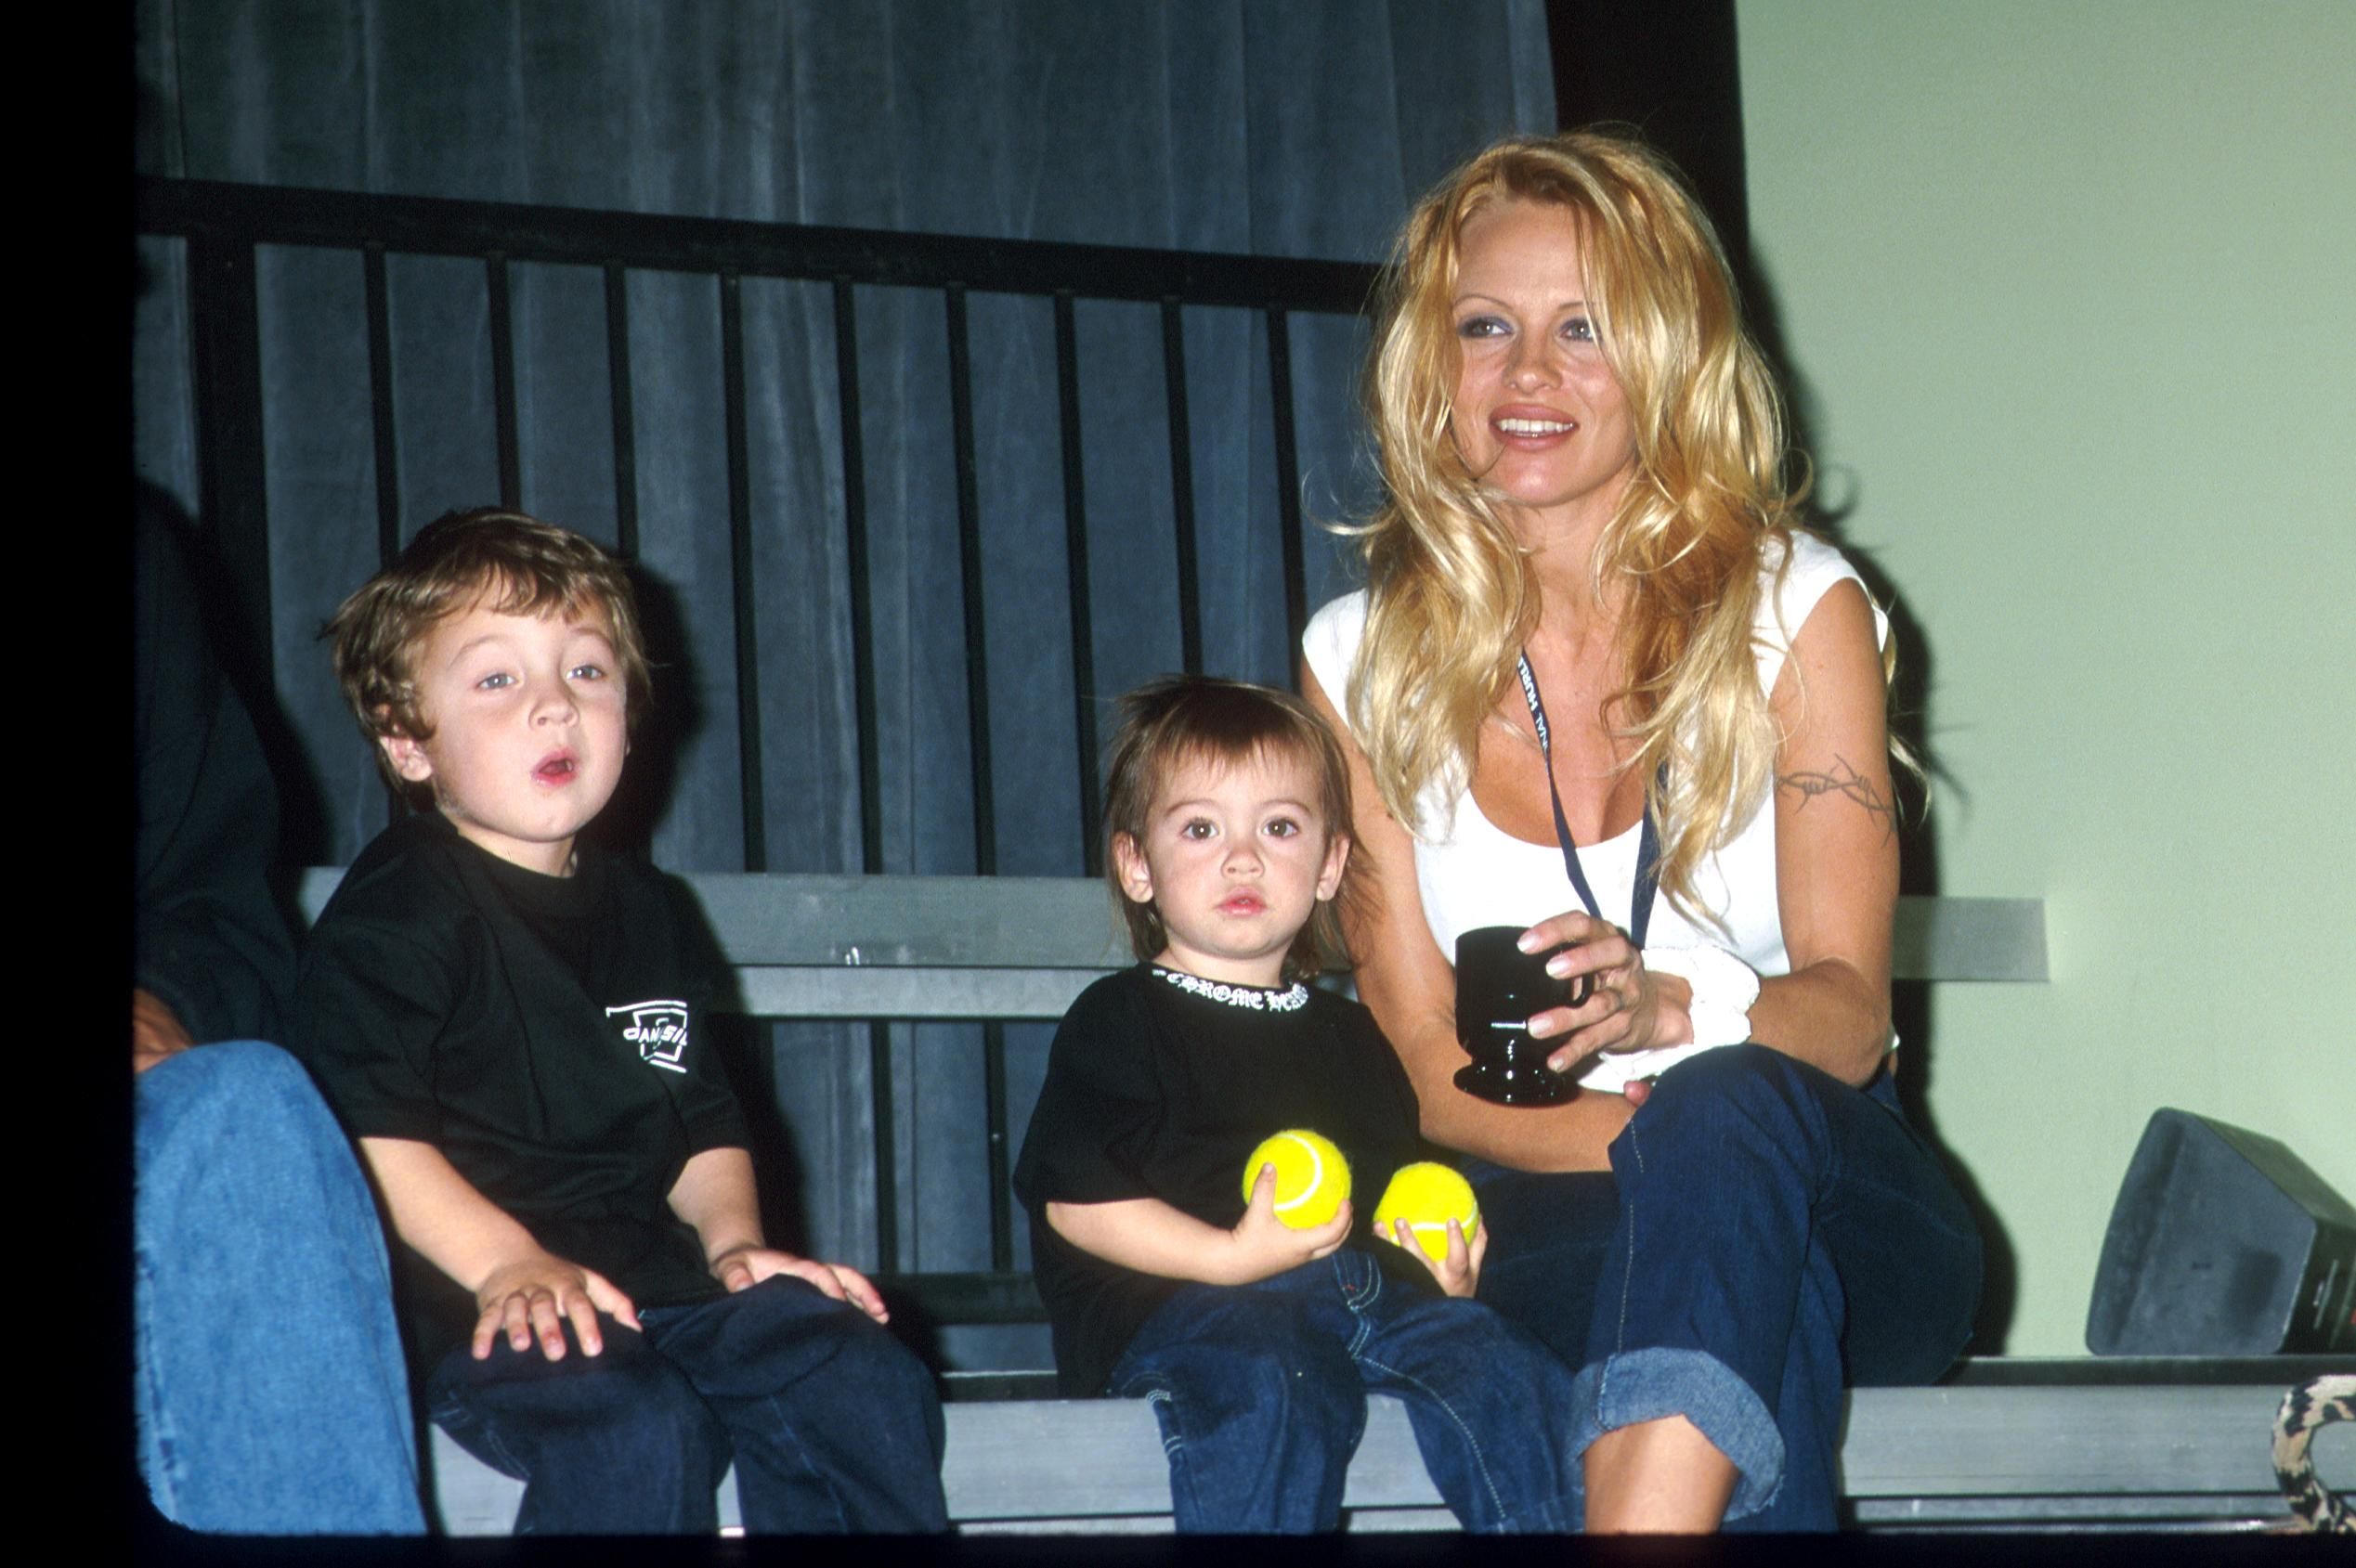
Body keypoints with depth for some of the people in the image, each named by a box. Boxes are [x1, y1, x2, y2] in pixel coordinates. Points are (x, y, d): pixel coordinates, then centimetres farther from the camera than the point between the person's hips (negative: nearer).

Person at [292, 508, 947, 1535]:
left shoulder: (651, 917, 21)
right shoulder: (394, 913, -3)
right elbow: (363, 1132, -14)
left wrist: (735, 1241, 7)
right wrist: (505, 1263, -23)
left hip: (645, 1271, 7)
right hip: (465, 1300, -7)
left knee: (865, 1384, -15)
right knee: (636, 1430, -34)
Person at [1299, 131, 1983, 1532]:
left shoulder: (1797, 608, -1)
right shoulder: (1368, 657, 3)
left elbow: (1847, 1011, -8)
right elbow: (1427, 1066, 0)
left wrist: (1668, 1013, -32)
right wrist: (1683, 1146, -18)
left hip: (1850, 1219, 0)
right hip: (1544, 1225, 1)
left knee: (1730, 1110, -38)